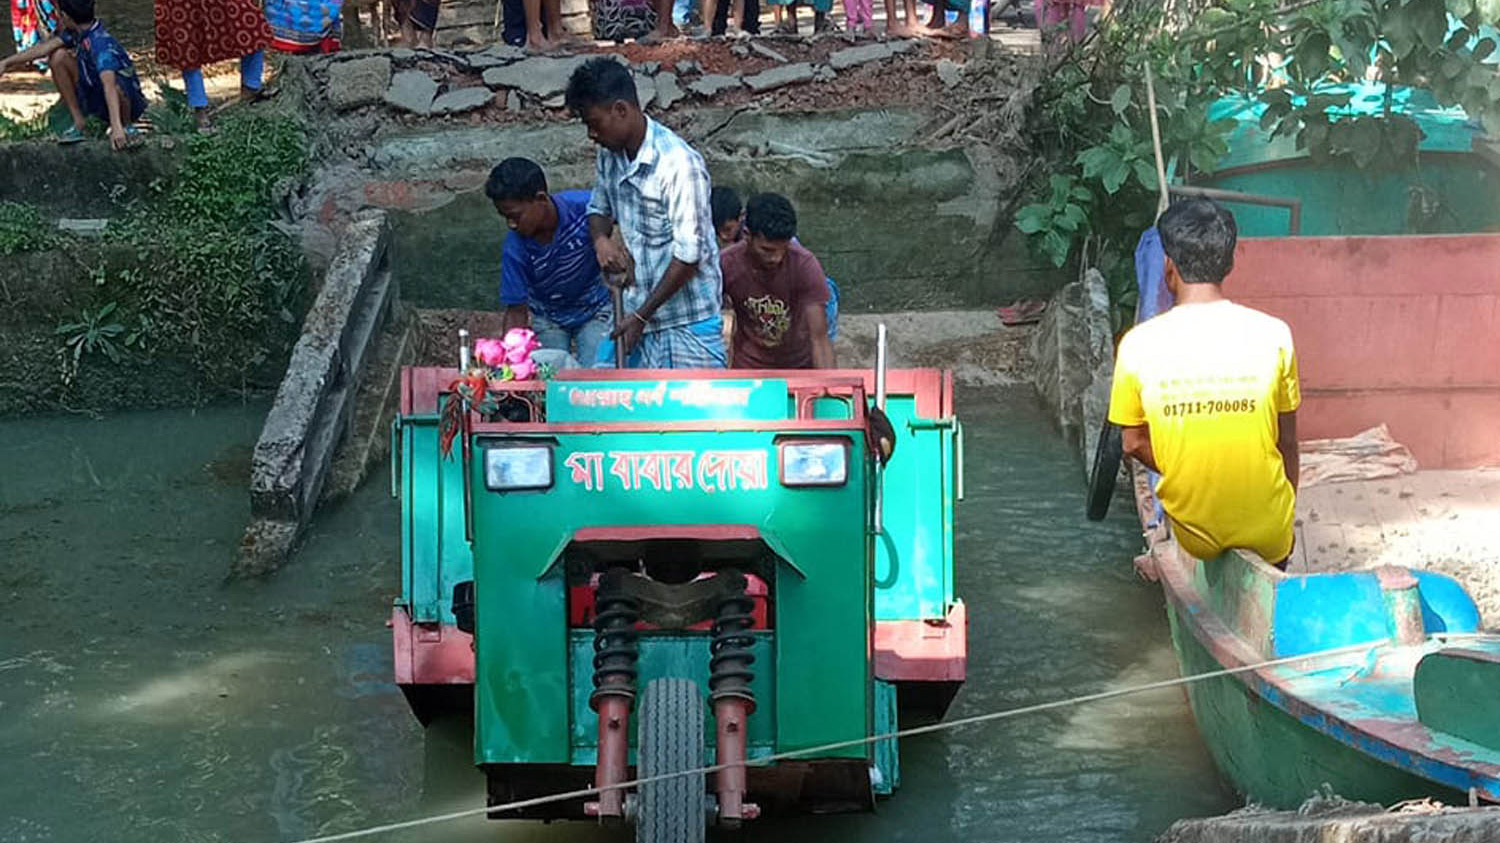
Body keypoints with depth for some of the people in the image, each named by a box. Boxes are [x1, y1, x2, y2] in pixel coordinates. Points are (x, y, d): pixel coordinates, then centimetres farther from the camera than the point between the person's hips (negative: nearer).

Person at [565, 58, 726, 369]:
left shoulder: (678, 163, -20)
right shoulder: (609, 156, 4)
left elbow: (689, 255, -20)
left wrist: (641, 316, -16)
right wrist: (600, 239, -3)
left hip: (686, 323, -7)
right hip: (632, 311, 7)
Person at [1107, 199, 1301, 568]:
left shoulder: (1138, 344, -12)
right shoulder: (1273, 335, -11)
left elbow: (1134, 443, -1)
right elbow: (1286, 442, -1)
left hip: (1192, 535, 0)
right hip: (1268, 537, 0)